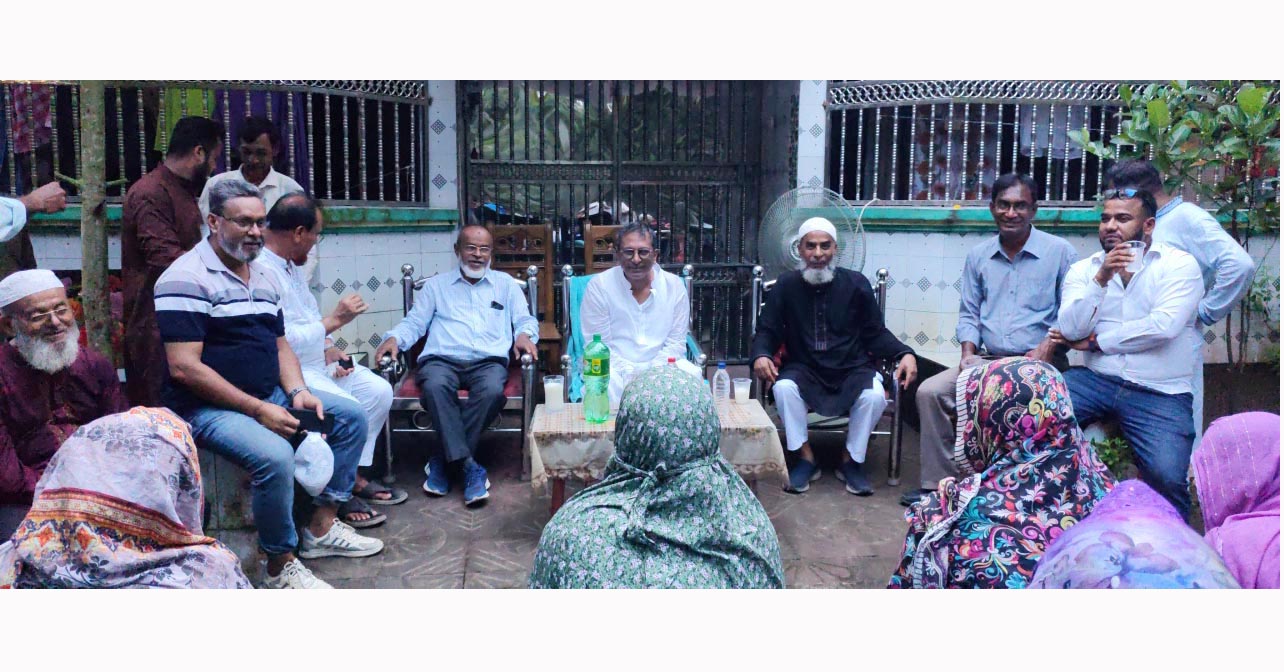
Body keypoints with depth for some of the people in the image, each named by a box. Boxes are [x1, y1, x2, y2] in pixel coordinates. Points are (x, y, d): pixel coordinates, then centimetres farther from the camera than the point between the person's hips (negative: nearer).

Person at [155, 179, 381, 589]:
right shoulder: (187, 279, -14)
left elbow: (280, 345, 18)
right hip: (208, 408, -9)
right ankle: (280, 568, -13)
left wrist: (297, 392, -4)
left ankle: (322, 528, 11)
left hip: (270, 397, 9)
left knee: (351, 417, 8)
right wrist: (259, 410, -22)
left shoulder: (263, 277, 14)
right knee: (275, 455, -34)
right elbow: (184, 368, -21)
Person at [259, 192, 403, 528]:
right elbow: (282, 341, -28)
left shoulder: (291, 265, 10)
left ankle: (354, 476, 10)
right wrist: (334, 320, -20)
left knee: (379, 390, 3)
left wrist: (328, 349, 4)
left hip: (316, 362, 11)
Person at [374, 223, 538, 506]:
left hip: (489, 361, 0)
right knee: (435, 387, -38)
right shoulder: (436, 285, 25)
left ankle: (443, 459, -27)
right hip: (441, 359, 0)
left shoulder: (505, 284, 25)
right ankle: (467, 465, -37)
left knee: (492, 391, -37)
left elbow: (526, 320, 18)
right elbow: (414, 323, 19)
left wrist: (524, 335, -6)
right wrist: (393, 338, -3)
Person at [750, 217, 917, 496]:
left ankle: (851, 461, -5)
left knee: (875, 395, -30)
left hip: (852, 370, 0)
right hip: (805, 370, 0)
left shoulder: (856, 284, -1)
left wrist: (904, 354, -13)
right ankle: (806, 459, -11)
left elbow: (876, 334, 4)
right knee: (783, 388, -32)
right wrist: (760, 355, -20)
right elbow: (767, 332, 2)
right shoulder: (786, 286, 0)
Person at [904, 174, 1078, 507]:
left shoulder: (1060, 252, 1)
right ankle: (937, 484, -8)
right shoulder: (978, 256, 15)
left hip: (1041, 363, -5)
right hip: (988, 361, 5)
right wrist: (968, 353, 1)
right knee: (929, 392, -14)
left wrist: (1047, 348, -16)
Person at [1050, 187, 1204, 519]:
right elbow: (1070, 330, -5)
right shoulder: (1083, 270, 10)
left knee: (1167, 476, -25)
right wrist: (1102, 278, -16)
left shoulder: (1179, 264, 0)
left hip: (1160, 392, -3)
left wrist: (1095, 341, -6)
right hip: (1095, 380, 3)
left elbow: (1163, 327, -14)